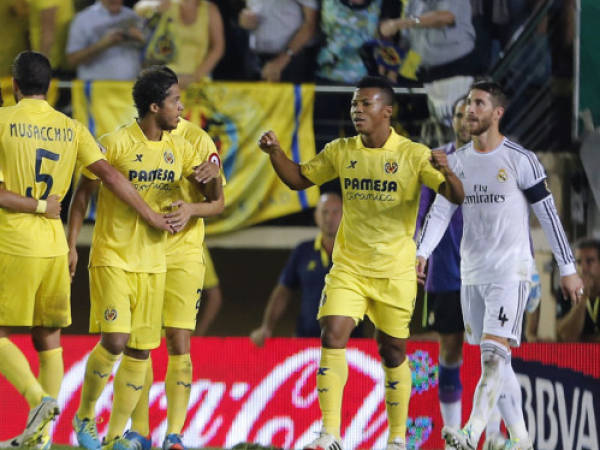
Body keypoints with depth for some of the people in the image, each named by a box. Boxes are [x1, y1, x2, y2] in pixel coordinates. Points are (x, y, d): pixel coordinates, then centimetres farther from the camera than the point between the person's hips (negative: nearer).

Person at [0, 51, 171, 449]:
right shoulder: (71, 129, 5)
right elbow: (110, 175, 1)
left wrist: (36, 205, -6)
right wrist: (150, 215, 7)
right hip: (54, 247, 5)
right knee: (48, 339, 12)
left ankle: (40, 399, -17)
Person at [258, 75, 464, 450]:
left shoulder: (412, 154, -9)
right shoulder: (341, 151, 2)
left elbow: (456, 197, -17)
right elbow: (299, 179, 14)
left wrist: (446, 171, -39)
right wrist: (275, 152, -4)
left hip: (395, 272, -2)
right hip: (348, 267, 2)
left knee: (393, 352, 6)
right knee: (332, 338, -14)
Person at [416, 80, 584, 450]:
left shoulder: (521, 160, -7)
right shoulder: (458, 162, 9)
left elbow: (549, 215, -5)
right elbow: (440, 211, 6)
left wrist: (568, 268, -4)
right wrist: (422, 253, -11)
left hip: (511, 271, -6)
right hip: (473, 273, 6)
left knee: (494, 352, -18)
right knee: (495, 360, 8)